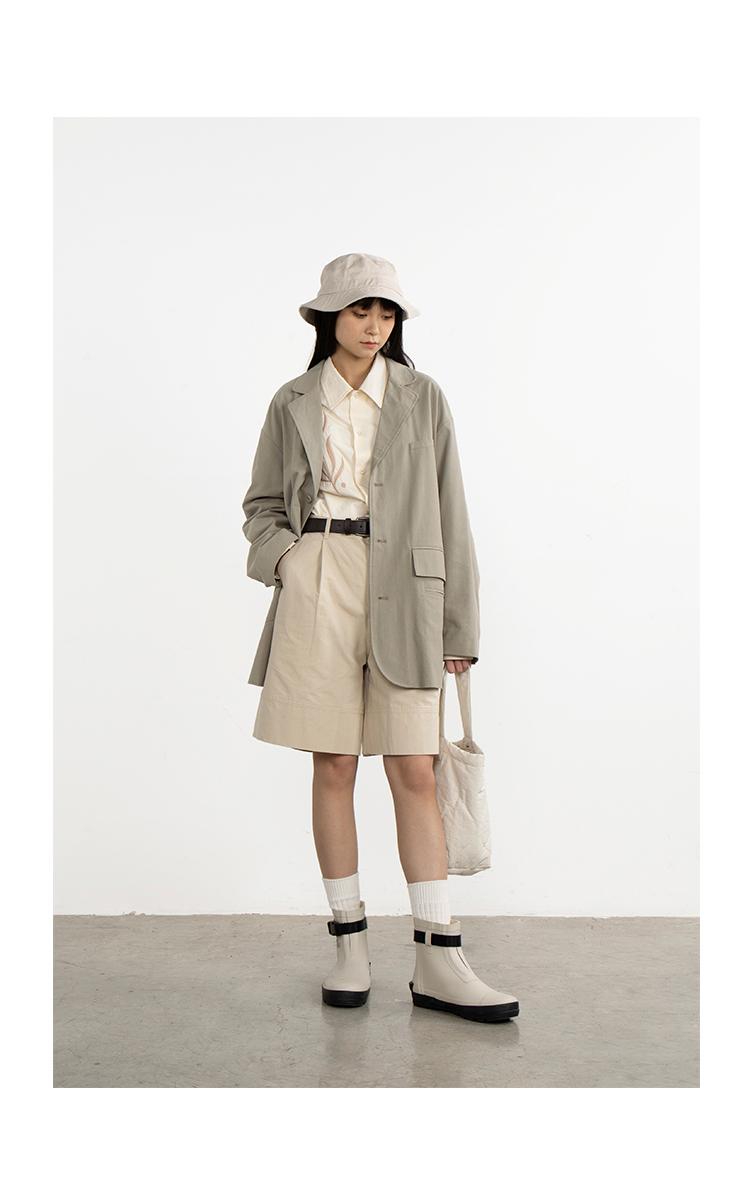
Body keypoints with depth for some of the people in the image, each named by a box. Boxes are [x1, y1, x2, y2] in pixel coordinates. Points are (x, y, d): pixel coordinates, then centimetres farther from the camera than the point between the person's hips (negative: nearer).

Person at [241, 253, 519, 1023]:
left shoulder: (421, 398, 8)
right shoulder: (293, 403, 9)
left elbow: (449, 513, 6)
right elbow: (261, 503, 17)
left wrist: (459, 625, 3)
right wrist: (283, 557, -5)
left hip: (402, 591, 0)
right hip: (318, 586, 0)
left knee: (414, 773, -2)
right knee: (334, 766, 3)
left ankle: (437, 961, 5)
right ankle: (349, 945, 14)